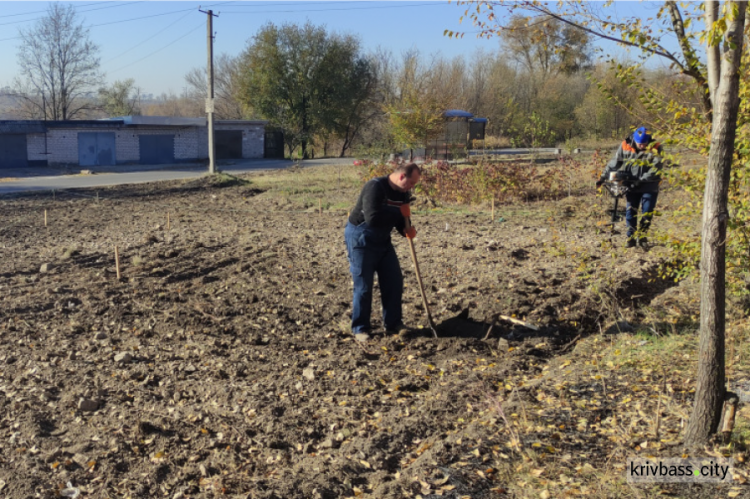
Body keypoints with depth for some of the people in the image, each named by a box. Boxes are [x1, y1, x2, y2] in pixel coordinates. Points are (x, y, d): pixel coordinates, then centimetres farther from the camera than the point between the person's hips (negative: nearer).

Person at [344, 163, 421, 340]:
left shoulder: (403, 193, 0)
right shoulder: (375, 187, -25)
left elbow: (400, 218, 10)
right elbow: (373, 217, -36)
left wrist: (406, 229, -13)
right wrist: (399, 212, -26)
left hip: (382, 240, 8)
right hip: (360, 239, -8)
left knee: (394, 281, 5)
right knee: (363, 285, -5)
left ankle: (393, 323, 18)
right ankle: (360, 328, 8)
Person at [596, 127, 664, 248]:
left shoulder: (655, 148, -12)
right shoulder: (625, 146, -6)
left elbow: (655, 168, -17)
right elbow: (615, 162, 2)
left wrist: (642, 180, -27)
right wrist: (604, 177, 0)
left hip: (649, 187, -1)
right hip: (632, 186, 1)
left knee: (647, 212, 2)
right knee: (630, 211, 0)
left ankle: (641, 235, 20)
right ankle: (631, 237, 11)